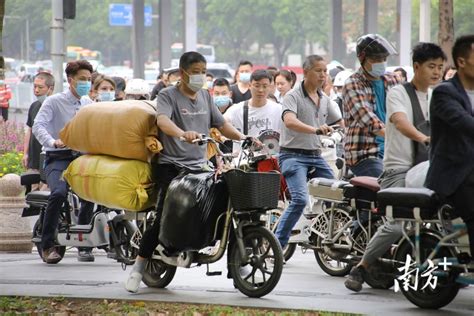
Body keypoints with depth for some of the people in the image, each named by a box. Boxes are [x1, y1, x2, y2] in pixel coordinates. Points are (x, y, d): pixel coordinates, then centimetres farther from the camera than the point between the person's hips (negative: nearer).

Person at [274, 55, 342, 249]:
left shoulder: (324, 99, 13)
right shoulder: (294, 96, -9)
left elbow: (340, 123, 21)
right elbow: (289, 121, -28)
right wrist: (315, 129, -44)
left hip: (316, 156, 7)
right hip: (293, 155, -7)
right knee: (300, 199, -23)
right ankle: (276, 245, -16)